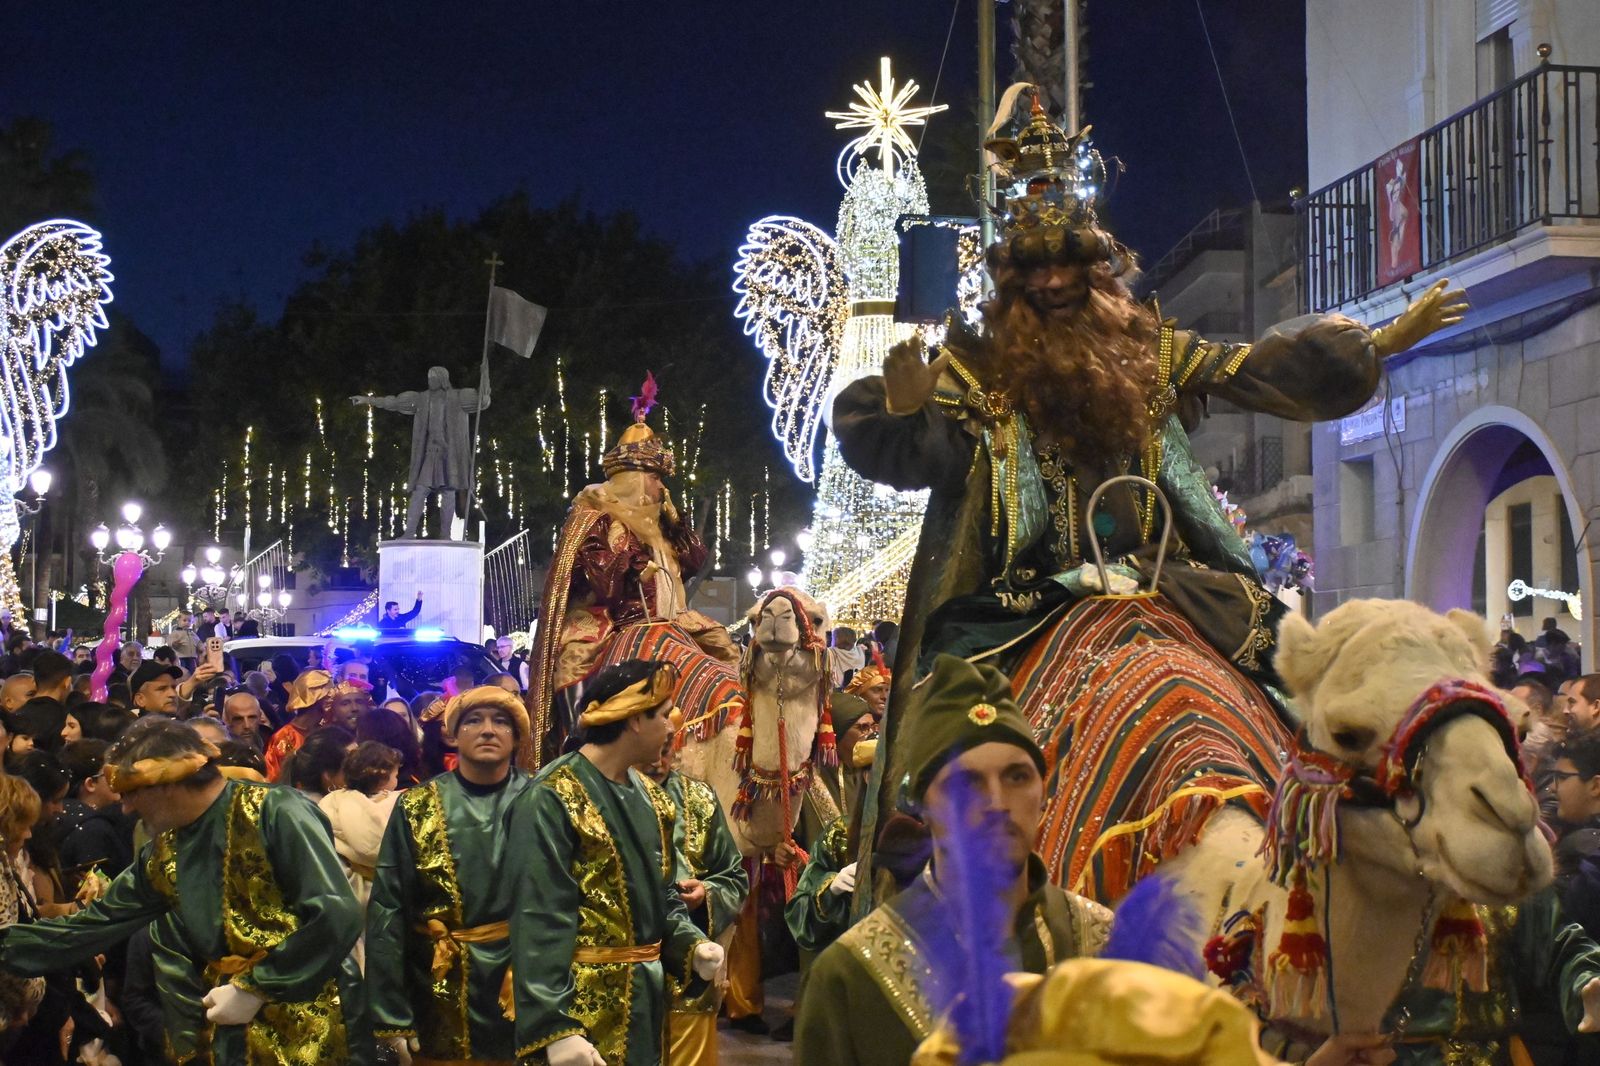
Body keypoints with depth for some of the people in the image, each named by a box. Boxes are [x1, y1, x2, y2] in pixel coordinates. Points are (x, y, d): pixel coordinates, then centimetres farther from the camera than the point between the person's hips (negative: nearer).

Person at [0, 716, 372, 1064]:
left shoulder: (274, 813, -14)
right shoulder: (163, 856, 9)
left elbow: (337, 915, -21)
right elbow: (91, 926, 17)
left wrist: (255, 988, -17)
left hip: (314, 1032, -7)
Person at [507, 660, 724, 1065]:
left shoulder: (650, 797, 10)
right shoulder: (552, 800, -15)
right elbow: (539, 924, -20)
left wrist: (691, 945, -3)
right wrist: (555, 1028, -25)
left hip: (647, 999, 8)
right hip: (585, 1006, -8)